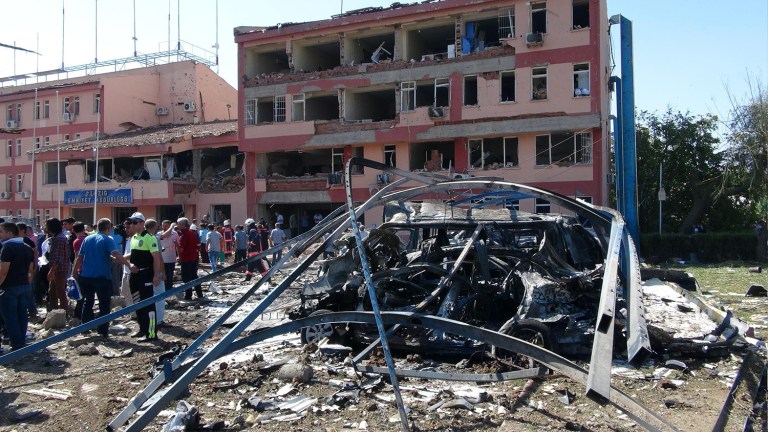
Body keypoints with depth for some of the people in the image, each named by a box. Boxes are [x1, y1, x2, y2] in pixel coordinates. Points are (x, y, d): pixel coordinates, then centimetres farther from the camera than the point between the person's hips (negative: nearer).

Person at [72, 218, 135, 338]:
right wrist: (129, 265, -32)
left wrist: (74, 272, 16)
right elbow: (116, 255, -24)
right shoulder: (107, 240, -8)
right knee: (104, 305, 3)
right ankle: (103, 331, 1)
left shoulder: (87, 239, 8)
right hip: (102, 277, -5)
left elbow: (79, 257, 8)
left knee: (88, 302, 19)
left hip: (86, 276, 5)